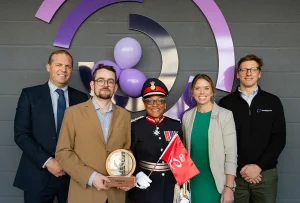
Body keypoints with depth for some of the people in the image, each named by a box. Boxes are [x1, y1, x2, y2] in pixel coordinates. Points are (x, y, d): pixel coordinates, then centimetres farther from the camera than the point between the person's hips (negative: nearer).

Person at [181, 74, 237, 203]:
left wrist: (229, 187, -13)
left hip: (216, 183, -3)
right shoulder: (187, 116, 2)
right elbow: (185, 151, 9)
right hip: (194, 182, 3)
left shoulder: (225, 115, -8)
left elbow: (231, 154, -9)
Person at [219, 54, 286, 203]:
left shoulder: (273, 102, 4)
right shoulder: (226, 103, 2)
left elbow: (279, 139, 0)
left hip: (266, 173, 1)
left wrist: (259, 166, -9)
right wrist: (241, 168, -9)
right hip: (235, 173, -1)